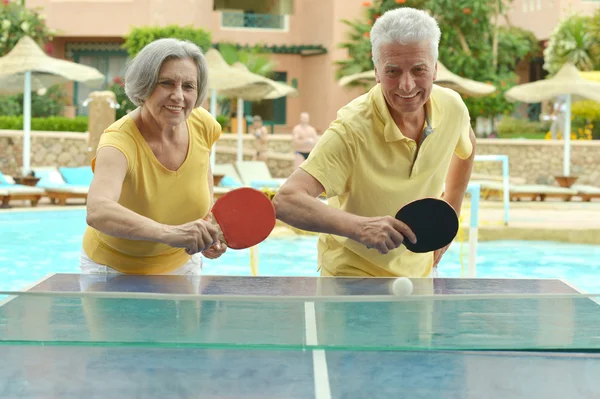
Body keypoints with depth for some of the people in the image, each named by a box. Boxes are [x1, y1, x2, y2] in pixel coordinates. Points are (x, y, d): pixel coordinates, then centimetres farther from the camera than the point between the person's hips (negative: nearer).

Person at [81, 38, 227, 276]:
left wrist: (209, 227, -8)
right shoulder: (119, 142, -34)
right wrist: (169, 233, -65)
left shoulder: (204, 125, -16)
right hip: (116, 270, -5)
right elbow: (97, 213, -53)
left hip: (182, 264, 5)